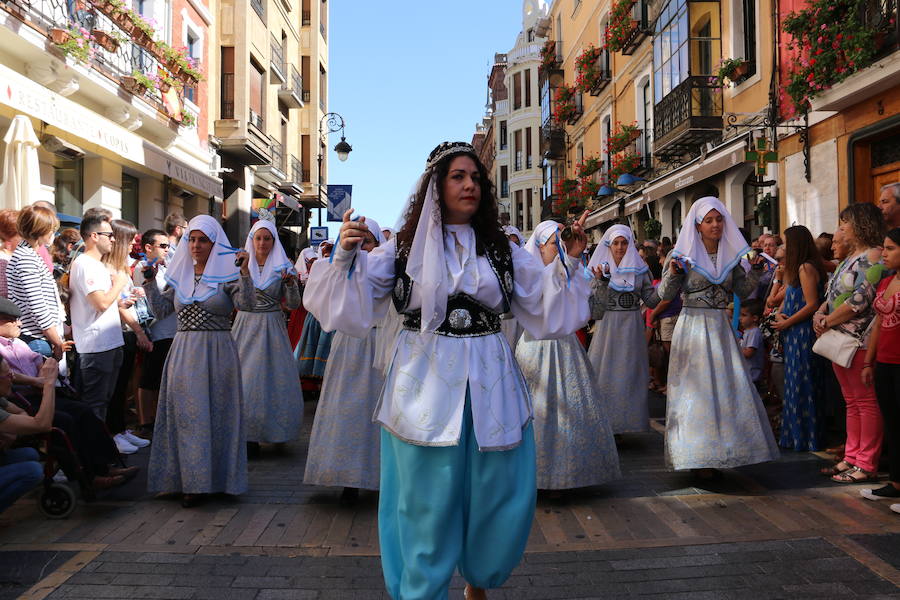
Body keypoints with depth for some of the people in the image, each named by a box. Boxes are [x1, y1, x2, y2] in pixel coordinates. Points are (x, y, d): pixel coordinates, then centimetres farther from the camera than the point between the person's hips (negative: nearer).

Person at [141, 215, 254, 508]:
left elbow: (246, 303, -16)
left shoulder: (226, 274, -1)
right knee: (184, 413, 6)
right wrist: (150, 282, 3)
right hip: (183, 352, 4)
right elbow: (161, 310, 11)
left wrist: (245, 271, -26)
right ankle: (190, 480, 17)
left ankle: (207, 479, 10)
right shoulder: (179, 275, 12)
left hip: (217, 352, -4)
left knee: (214, 413, 1)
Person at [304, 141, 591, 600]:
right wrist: (346, 256, -14)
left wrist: (570, 260, 0)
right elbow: (356, 299, 1)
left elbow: (544, 303, 11)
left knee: (501, 498, 10)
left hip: (491, 388, 3)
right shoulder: (406, 246, 4)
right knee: (428, 505, 6)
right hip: (426, 386, -2)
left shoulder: (502, 250, 9)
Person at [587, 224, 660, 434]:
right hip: (608, 325, -2)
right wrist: (603, 279, -19)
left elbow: (651, 299, 3)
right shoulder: (601, 268, 2)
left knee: (630, 373, 3)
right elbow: (598, 303, -6)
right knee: (605, 372, -3)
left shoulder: (640, 268, 7)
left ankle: (627, 421, 13)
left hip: (632, 326, 2)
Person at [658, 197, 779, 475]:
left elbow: (743, 291, 14)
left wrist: (755, 270, 0)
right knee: (696, 388, -1)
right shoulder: (684, 254, -4)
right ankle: (697, 455, 7)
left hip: (720, 327, 5)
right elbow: (665, 294, -6)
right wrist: (673, 273, -23)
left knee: (729, 386, 4)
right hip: (692, 325, -5)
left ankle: (721, 453, 17)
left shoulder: (730, 254, 9)